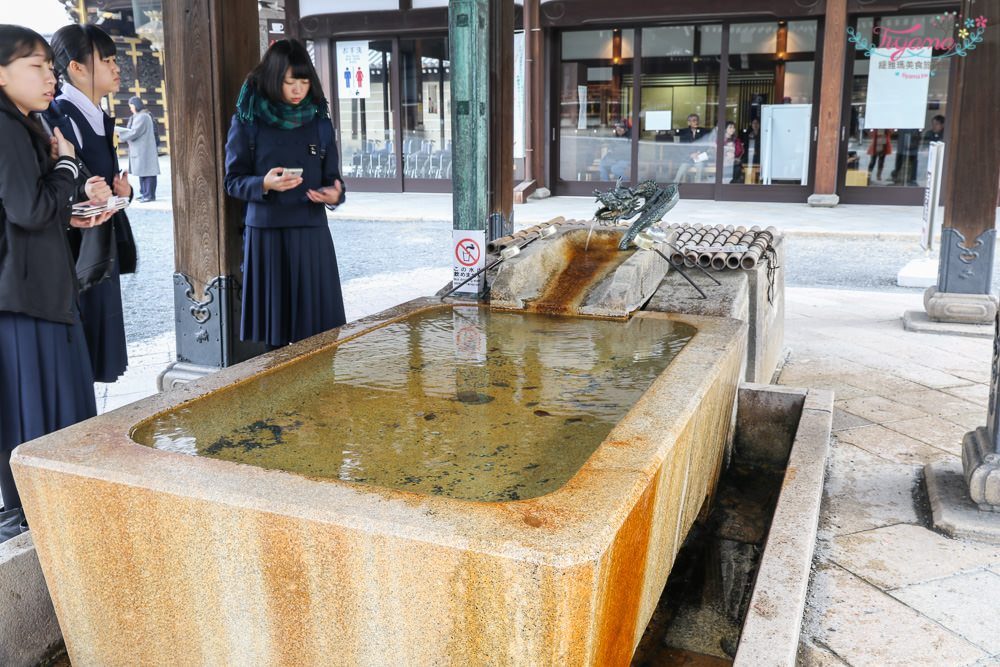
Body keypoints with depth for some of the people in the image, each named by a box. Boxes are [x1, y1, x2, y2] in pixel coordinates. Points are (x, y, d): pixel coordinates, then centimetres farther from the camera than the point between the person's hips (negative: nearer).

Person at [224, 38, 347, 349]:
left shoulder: (319, 121, 9)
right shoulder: (247, 121, 2)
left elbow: (331, 176, 11)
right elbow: (233, 179, 1)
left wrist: (334, 193, -13)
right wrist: (263, 184, -19)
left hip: (311, 233, 2)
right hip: (266, 233, -2)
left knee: (316, 330, 2)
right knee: (272, 325, 2)